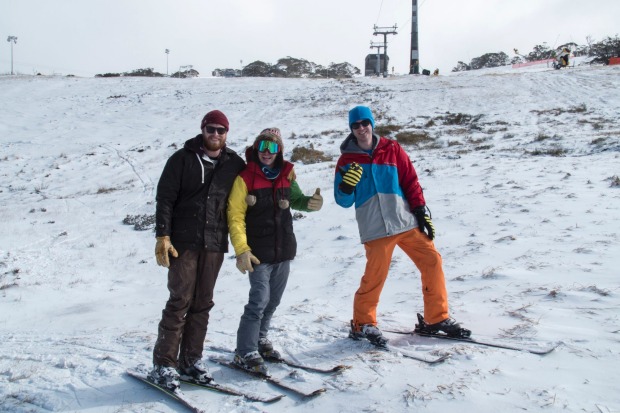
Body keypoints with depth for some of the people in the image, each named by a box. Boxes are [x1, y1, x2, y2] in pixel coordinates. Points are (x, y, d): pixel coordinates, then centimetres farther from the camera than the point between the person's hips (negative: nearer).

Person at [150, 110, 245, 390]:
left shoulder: (234, 164, 9)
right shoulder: (183, 159, 1)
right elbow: (165, 198, -2)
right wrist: (162, 235, -11)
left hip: (215, 243, 3)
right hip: (183, 242, -3)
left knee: (202, 304, 8)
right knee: (180, 301, -6)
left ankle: (190, 361, 18)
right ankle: (164, 365, 3)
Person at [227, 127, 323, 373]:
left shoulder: (286, 175, 7)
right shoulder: (244, 178, -9)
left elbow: (295, 199, 15)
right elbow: (235, 216, -10)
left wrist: (310, 203, -8)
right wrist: (241, 249, -19)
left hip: (284, 251, 6)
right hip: (259, 252, -6)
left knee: (273, 300, 15)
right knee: (259, 300, -9)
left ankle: (259, 339, 34)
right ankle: (245, 352, 4)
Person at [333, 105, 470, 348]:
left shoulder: (391, 149, 6)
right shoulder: (347, 160, 3)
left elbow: (411, 181, 8)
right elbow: (343, 201, 2)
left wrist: (420, 211, 1)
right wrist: (347, 185, -19)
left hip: (407, 222, 3)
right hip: (375, 230, -3)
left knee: (432, 262, 1)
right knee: (374, 276, -7)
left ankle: (437, 319, 16)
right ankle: (362, 324, 16)